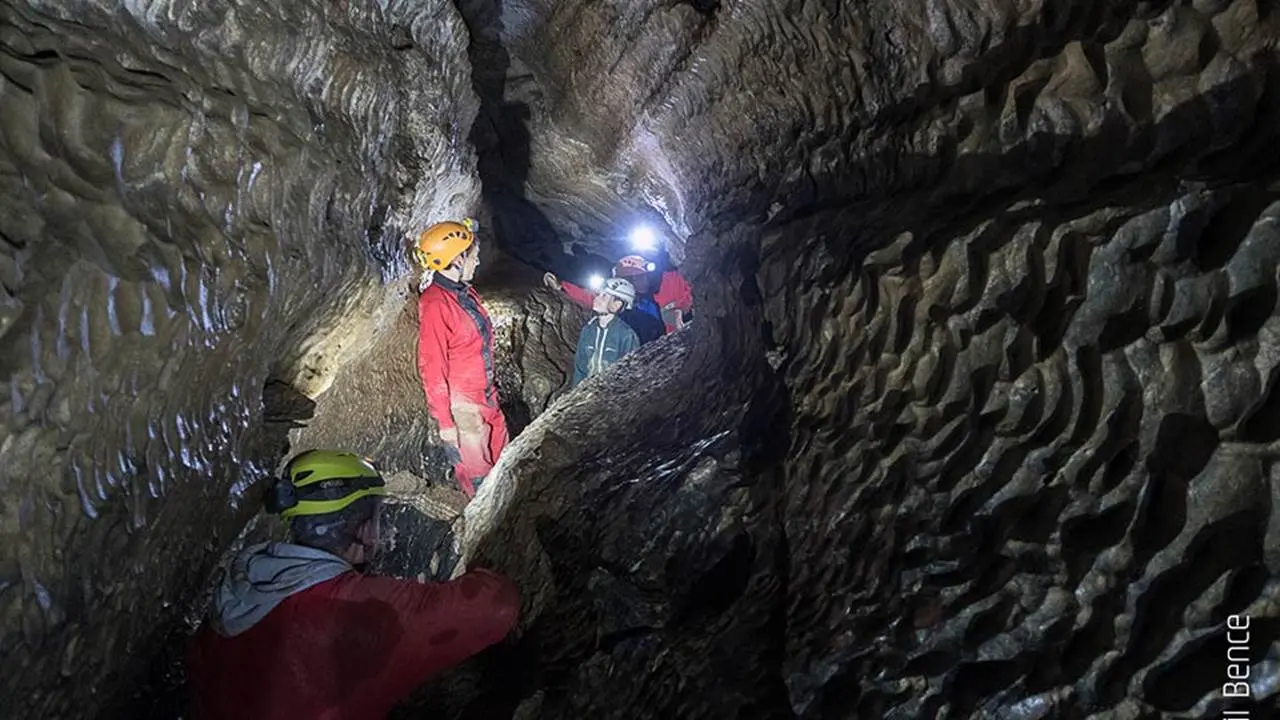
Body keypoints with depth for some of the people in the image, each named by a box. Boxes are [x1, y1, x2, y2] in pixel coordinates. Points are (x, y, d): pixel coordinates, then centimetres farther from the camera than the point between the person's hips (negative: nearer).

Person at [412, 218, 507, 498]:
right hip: (463, 409, -8)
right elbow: (432, 367, -19)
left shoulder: (466, 293, 6)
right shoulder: (435, 304, -20)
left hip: (487, 401, 8)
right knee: (477, 475, 7)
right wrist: (445, 421, -17)